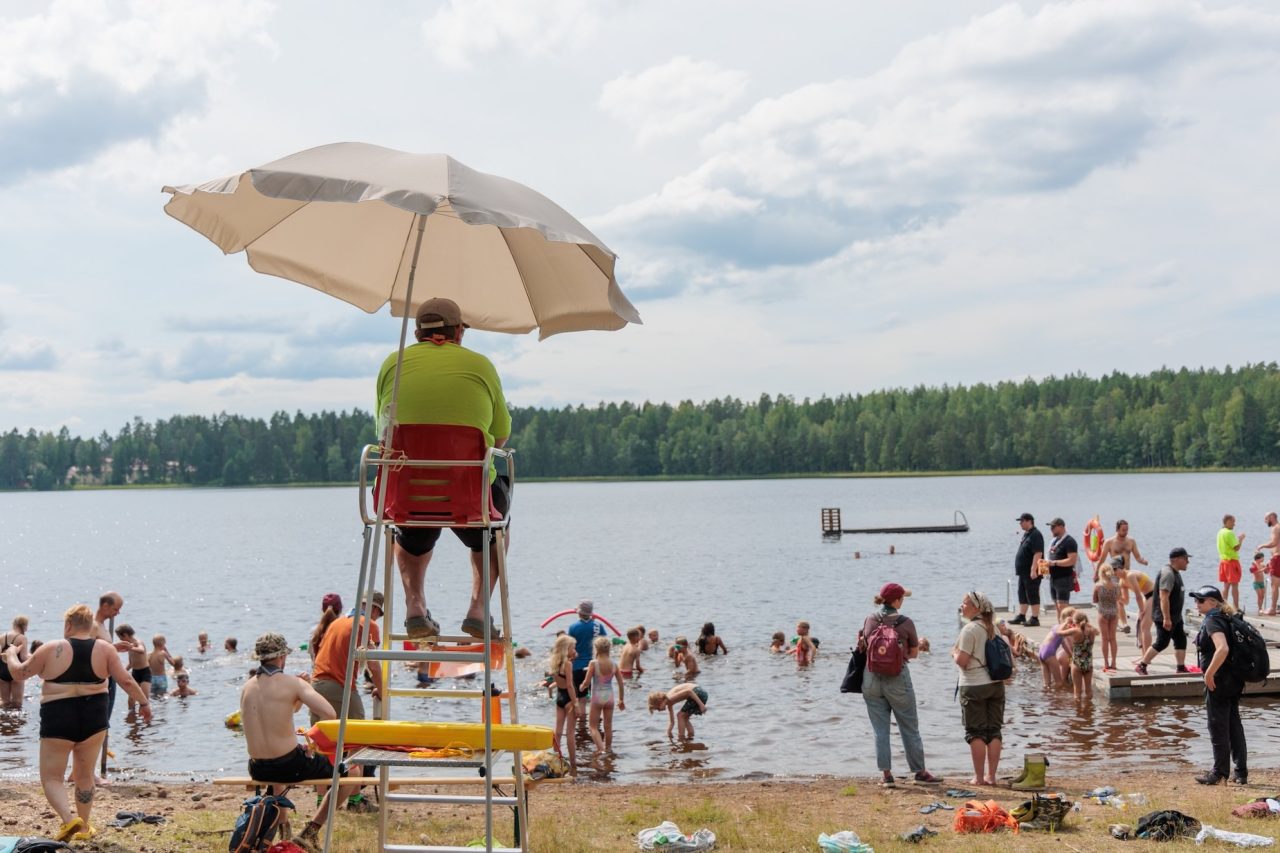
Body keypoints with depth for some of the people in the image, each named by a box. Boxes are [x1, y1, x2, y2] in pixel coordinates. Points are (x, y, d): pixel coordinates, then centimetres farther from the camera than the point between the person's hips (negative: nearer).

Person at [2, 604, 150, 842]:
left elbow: (20, 672, 4)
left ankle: (69, 819, -14)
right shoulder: (104, 648, -2)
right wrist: (144, 702, 12)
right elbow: (126, 681, -2)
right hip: (94, 717, 3)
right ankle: (83, 828, 23)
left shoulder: (52, 649, -6)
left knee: (51, 777, 6)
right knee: (85, 775, 17)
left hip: (58, 719, -3)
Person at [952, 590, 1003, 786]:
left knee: (975, 733, 0)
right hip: (996, 684, 7)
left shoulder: (970, 629, -14)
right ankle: (991, 775, 10)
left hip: (974, 686, -7)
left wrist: (954, 652, 1)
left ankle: (979, 776, 1)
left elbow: (962, 661, -16)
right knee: (994, 731, 8)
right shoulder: (992, 627, 9)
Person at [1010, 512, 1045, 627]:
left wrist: (1033, 570, -27)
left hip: (1031, 573, -10)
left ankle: (1034, 618, -1)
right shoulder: (1026, 534, 16)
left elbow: (1038, 553, -23)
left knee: (1032, 595, -5)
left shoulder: (1035, 535, -16)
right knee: (1022, 595, 14)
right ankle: (1021, 616, 21)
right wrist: (1020, 569, 20)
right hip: (1023, 572, 10)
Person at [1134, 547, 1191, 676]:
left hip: (1175, 617, 10)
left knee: (1181, 641, 10)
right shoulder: (1168, 574, -21)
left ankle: (1181, 668, 15)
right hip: (1165, 618, -10)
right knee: (1161, 643, -6)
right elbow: (1163, 597, -27)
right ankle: (1141, 666, 1)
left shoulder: (1175, 573, 14)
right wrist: (1166, 618, -30)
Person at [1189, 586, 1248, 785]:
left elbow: (1222, 649, -31)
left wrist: (1209, 674, -23)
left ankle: (1220, 772, 8)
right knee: (1234, 725, 13)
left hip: (1219, 681, -9)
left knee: (1218, 727, 1)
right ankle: (1241, 772, 16)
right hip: (1235, 681, 9)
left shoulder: (1212, 621, -16)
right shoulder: (1226, 619, 13)